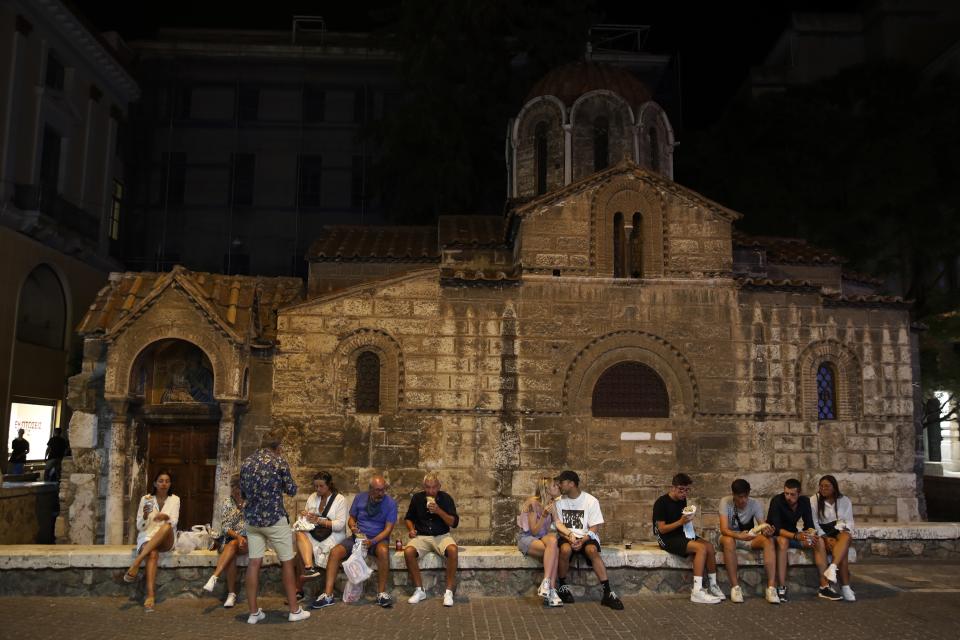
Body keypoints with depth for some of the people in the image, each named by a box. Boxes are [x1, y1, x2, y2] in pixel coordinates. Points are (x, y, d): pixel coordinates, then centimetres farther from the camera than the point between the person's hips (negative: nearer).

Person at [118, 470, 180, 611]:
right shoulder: (146, 499, 7)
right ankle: (150, 596, -46)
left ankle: (135, 564, -38)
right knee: (153, 554, -36)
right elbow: (140, 527, 5)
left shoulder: (174, 500, 8)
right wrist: (145, 516, -17)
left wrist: (166, 517, -27)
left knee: (166, 526, -37)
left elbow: (174, 522, -4)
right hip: (147, 537, 0)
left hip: (166, 541, 0)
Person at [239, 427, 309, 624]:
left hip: (251, 518, 5)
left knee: (254, 563, 7)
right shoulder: (279, 462, -12)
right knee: (287, 562, 7)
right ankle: (294, 610, 13)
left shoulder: (246, 462, 3)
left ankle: (253, 612, 10)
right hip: (274, 519, -5)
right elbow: (292, 490, -4)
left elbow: (242, 491, 15)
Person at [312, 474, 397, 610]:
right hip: (358, 537, 3)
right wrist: (352, 525, -12)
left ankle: (382, 593, -26)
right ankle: (328, 595, -18)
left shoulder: (390, 503, -7)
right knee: (334, 552, -21)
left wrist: (373, 541, -27)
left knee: (383, 551, -38)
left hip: (378, 538, -3)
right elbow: (351, 518, 13)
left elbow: (388, 528, -11)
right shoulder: (360, 498, 3)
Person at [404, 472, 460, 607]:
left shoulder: (445, 498, -1)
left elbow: (454, 523, -6)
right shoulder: (417, 498, 5)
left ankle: (449, 591, -23)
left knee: (452, 550, -35)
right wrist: (411, 529, -2)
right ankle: (419, 591, -15)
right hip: (421, 536, 2)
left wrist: (439, 511, -19)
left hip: (441, 535, -1)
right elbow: (408, 518, 19)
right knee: (408, 552, -31)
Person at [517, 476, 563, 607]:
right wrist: (544, 515, -27)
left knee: (552, 541, -31)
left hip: (543, 536, 5)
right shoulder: (533, 503, -14)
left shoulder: (552, 503, 5)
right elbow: (534, 531, -14)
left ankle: (546, 585, -35)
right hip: (527, 538, -5)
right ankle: (551, 590, -31)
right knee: (554, 550, -32)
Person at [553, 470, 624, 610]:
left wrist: (582, 540, -22)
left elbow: (594, 528, -6)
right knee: (565, 550, -33)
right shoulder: (559, 502, 5)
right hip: (566, 537, 2)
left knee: (592, 550, -34)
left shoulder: (591, 501, -4)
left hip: (586, 536, -1)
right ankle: (562, 586, -12)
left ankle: (607, 593, -32)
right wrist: (569, 538, -17)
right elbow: (558, 526, 2)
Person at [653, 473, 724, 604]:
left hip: (682, 534, 8)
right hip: (667, 539, -7)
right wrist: (681, 522, -27)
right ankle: (697, 592, -28)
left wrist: (689, 518, -1)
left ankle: (713, 586, -4)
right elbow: (662, 529, -16)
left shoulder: (682, 501, 10)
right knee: (701, 548, -27)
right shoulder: (661, 502, -13)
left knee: (709, 546, -16)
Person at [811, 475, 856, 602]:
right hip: (823, 534, -2)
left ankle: (832, 568, -54)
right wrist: (825, 538, -16)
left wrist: (844, 530, -15)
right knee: (843, 550, -33)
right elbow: (814, 523, -2)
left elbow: (849, 522, 8)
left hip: (840, 532, 2)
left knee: (846, 537, -37)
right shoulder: (814, 500, 2)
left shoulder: (845, 501, 10)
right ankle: (845, 587, -37)